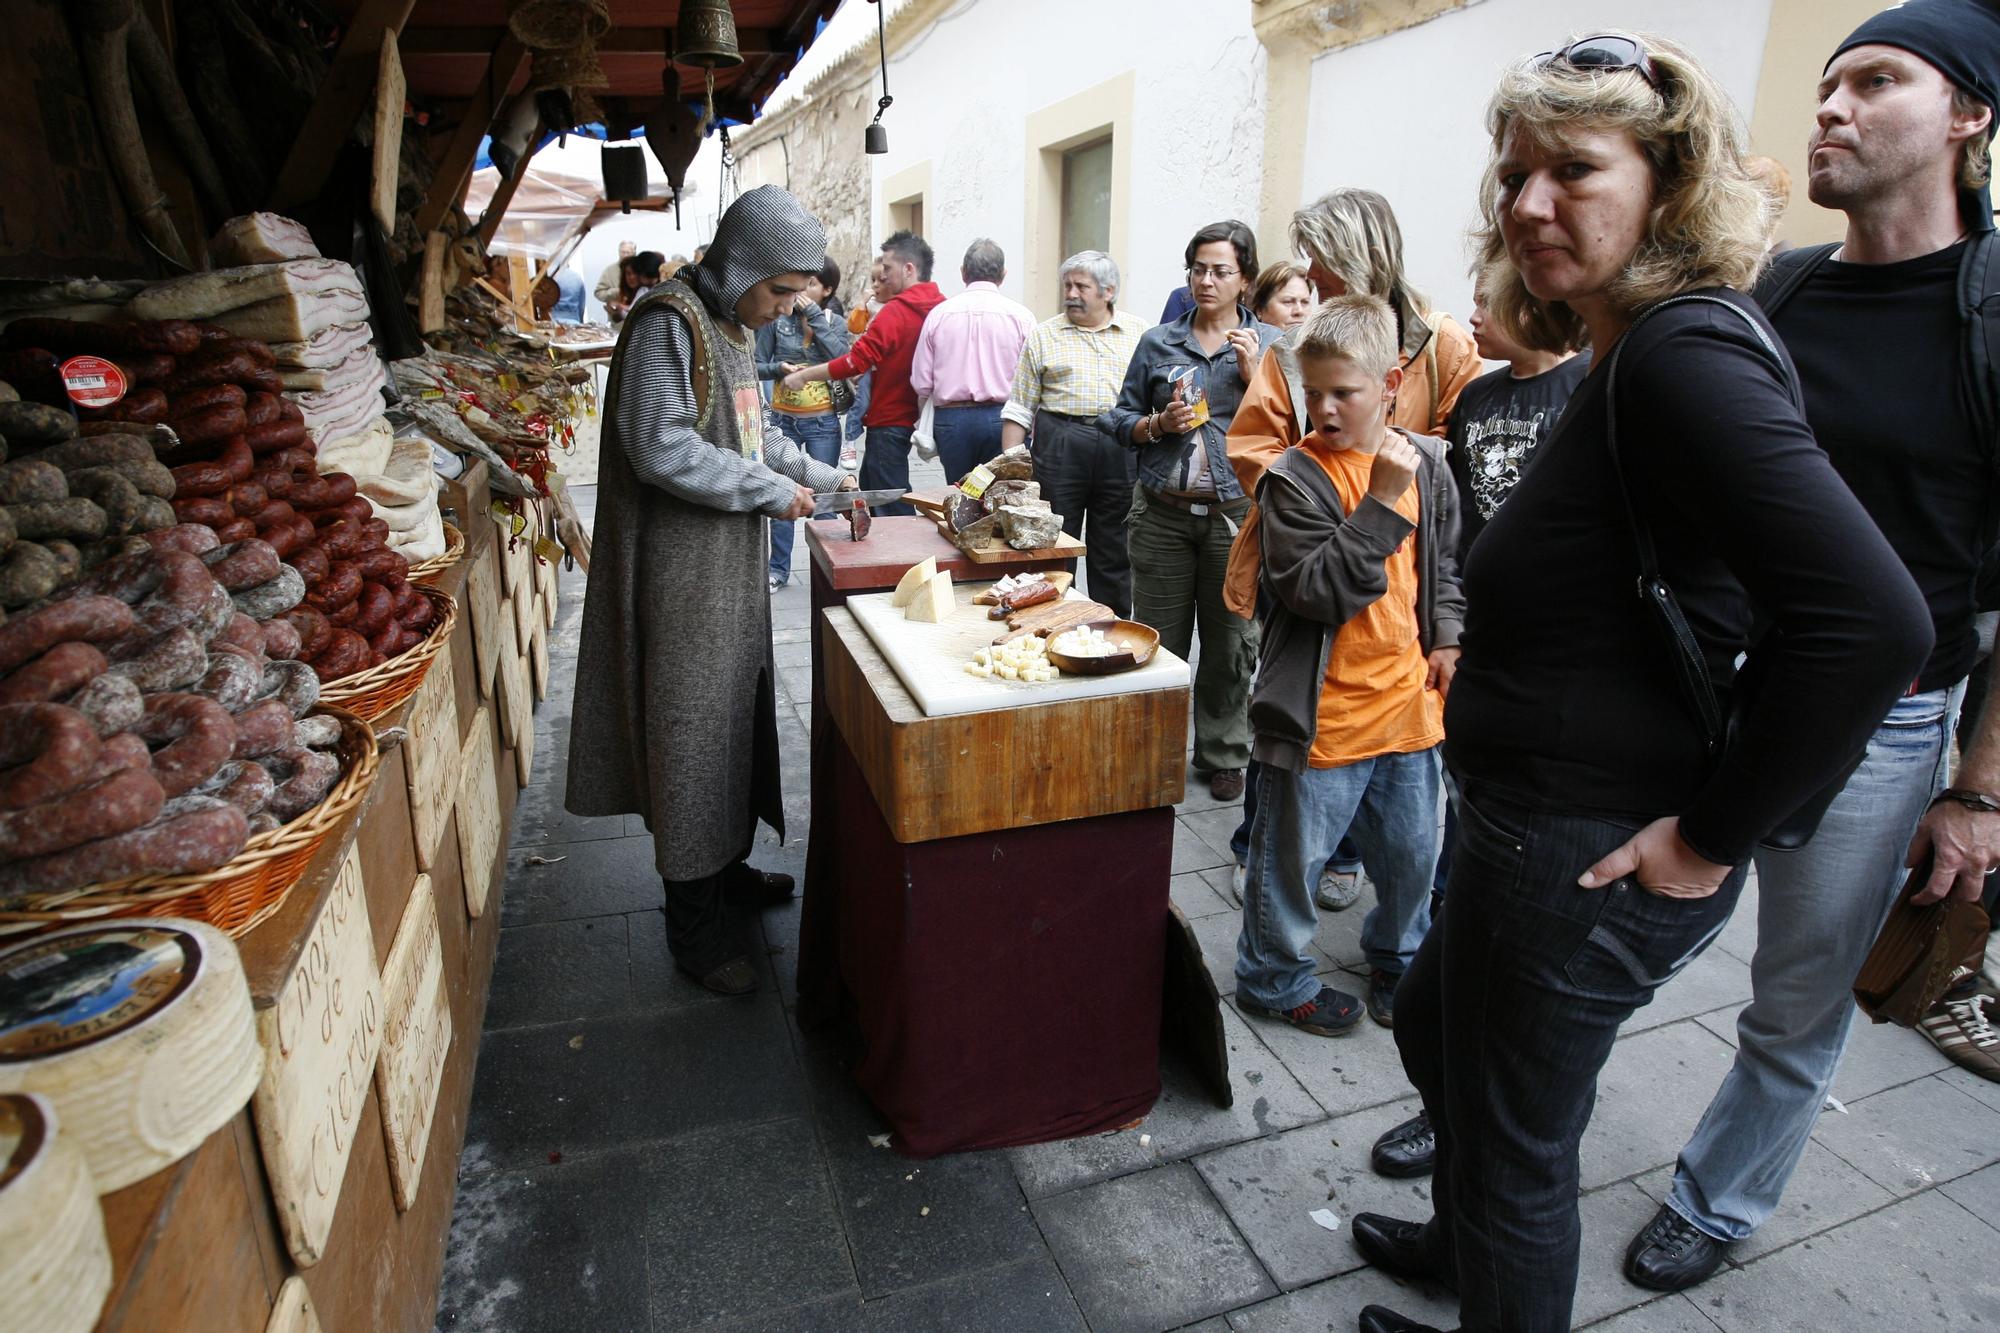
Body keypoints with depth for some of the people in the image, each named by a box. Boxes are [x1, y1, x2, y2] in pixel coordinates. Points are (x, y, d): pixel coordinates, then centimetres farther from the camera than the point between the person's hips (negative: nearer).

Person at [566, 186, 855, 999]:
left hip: (732, 560, 10)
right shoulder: (668, 324, -16)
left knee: (739, 711, 16)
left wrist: (820, 476, 10)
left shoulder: (732, 326, 14)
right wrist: (772, 491, -18)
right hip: (684, 567, -10)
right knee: (691, 728, -3)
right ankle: (694, 926, 9)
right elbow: (661, 449, -24)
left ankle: (728, 868, 34)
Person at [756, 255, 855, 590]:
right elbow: (757, 366, 3)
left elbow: (843, 358, -16)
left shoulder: (836, 323, 3)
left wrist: (816, 317, -14)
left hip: (823, 423, 0)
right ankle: (778, 569, 18)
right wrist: (778, 368, -17)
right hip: (783, 420, 0)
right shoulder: (778, 319, 0)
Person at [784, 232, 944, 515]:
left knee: (893, 508, -2)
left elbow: (857, 360, -22)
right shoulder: (939, 306, 6)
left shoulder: (897, 311, -18)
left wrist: (804, 375, -13)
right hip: (914, 415, 9)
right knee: (869, 493, 20)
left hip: (890, 422, -9)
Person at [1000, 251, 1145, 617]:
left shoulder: (1139, 333, 10)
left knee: (1114, 554, 8)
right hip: (1059, 445, -1)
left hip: (1120, 449, 1)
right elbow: (1019, 408, 6)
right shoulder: (1043, 336, 7)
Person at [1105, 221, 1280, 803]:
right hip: (1162, 512, 1)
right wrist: (1159, 424, -8)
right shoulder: (1158, 342, 8)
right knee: (1158, 640, 7)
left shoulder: (1268, 344, 5)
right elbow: (1119, 419, 11)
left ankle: (1224, 755, 23)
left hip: (1235, 513, -1)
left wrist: (1252, 372, -11)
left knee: (1230, 643, 7)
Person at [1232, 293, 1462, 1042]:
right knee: (1293, 855, 9)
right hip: (1323, 713, -5)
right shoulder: (1295, 479, -13)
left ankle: (1399, 961, 46)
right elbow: (1316, 589, -23)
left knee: (1411, 852, 20)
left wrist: (1447, 638, 7)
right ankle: (1274, 979, 31)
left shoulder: (1426, 463, 5)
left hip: (1407, 698, 6)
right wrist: (1381, 503, -25)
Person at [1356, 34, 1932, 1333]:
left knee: (1514, 1146, 12)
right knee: (1433, 1027, 30)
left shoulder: (1681, 355, -22)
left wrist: (1713, 839, -22)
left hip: (1581, 857, -10)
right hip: (1541, 824, 11)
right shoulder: (1642, 354, 8)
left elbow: (1874, 619, -30)